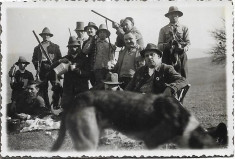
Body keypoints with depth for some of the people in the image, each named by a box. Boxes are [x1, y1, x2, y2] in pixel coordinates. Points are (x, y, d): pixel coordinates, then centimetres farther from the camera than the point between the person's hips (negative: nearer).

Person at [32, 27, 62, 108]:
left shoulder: (55, 47, 14)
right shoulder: (37, 48, 17)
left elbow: (59, 58, 10)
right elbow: (34, 59, 17)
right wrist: (37, 66, 3)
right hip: (42, 69, 2)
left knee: (57, 86, -12)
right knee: (43, 89, 2)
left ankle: (56, 105, 0)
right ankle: (47, 106, 10)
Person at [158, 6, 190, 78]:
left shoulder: (184, 28, 18)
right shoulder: (163, 29, 15)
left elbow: (188, 42, 7)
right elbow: (159, 45, 6)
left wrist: (184, 48, -16)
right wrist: (167, 45, -16)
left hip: (181, 55, 0)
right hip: (167, 55, 0)